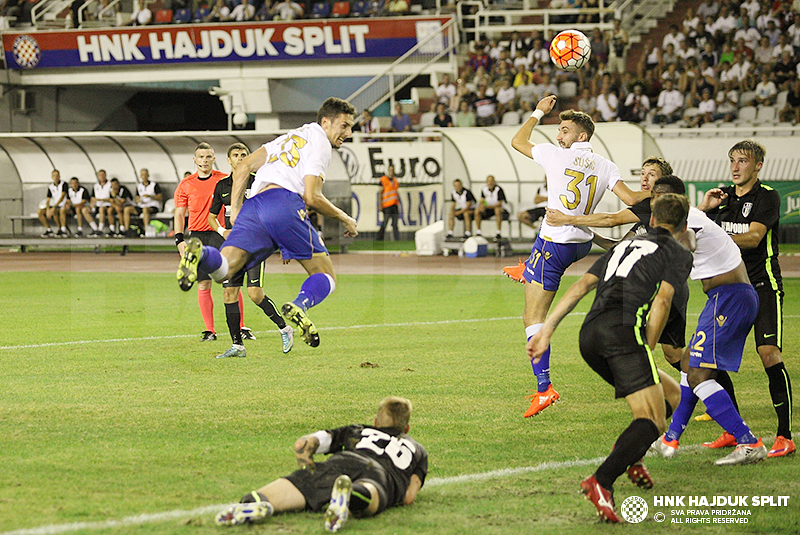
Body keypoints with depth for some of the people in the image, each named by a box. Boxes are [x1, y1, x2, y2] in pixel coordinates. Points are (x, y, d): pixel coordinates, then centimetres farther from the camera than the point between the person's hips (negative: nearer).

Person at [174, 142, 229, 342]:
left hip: (221, 235, -2)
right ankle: (209, 330, 7)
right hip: (197, 236, 2)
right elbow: (179, 214, 10)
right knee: (203, 285, 0)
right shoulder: (186, 185, 7)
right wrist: (179, 240, -1)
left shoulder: (224, 180, 3)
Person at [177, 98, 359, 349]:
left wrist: (235, 208, 24)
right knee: (325, 278, 2)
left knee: (222, 269, -12)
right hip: (283, 201, -6)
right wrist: (344, 219, 14)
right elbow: (311, 197, 1)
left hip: (253, 205, 6)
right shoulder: (319, 142, 12)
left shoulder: (289, 138, 36)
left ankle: (200, 254, -45)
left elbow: (244, 166, 28)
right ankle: (300, 305, -29)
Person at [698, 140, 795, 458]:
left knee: (769, 353, -18)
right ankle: (734, 432, 10)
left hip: (763, 285, -6)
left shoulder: (767, 197, -5)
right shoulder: (724, 197, 13)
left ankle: (785, 436, -17)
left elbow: (754, 237, -19)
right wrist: (703, 208, 0)